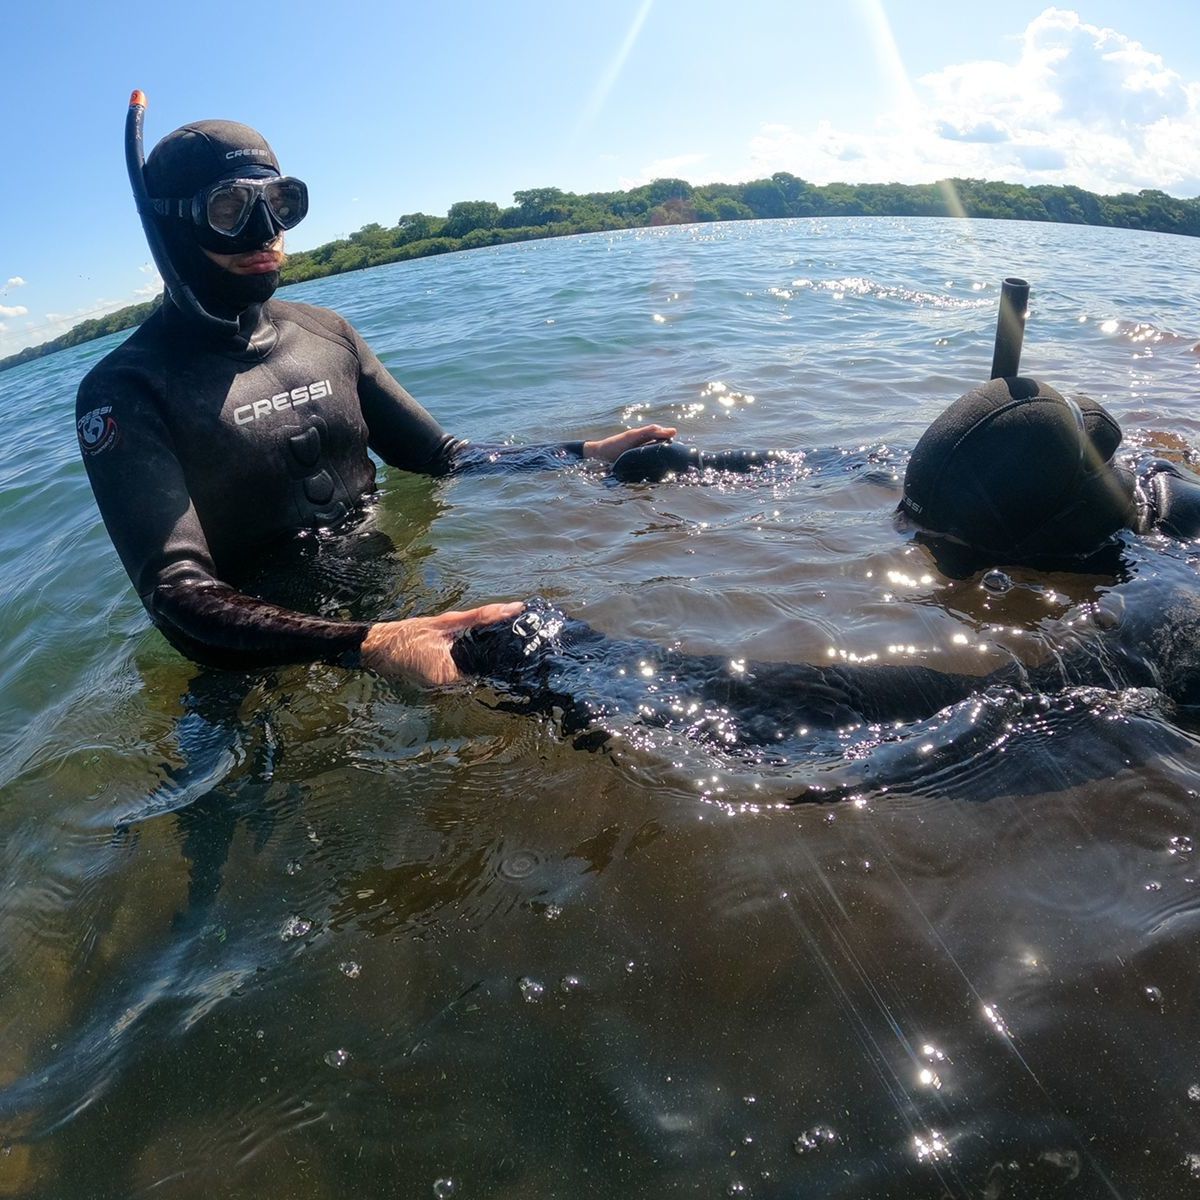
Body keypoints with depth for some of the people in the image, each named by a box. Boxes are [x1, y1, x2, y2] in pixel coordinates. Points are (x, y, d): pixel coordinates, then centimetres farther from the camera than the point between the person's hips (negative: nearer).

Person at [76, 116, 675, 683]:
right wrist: (364, 646, -40)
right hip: (265, 652, -2)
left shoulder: (326, 333, 6)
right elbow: (177, 594, -22)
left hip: (392, 595, 3)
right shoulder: (125, 390, -11)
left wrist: (590, 453, 2)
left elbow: (440, 456, 13)